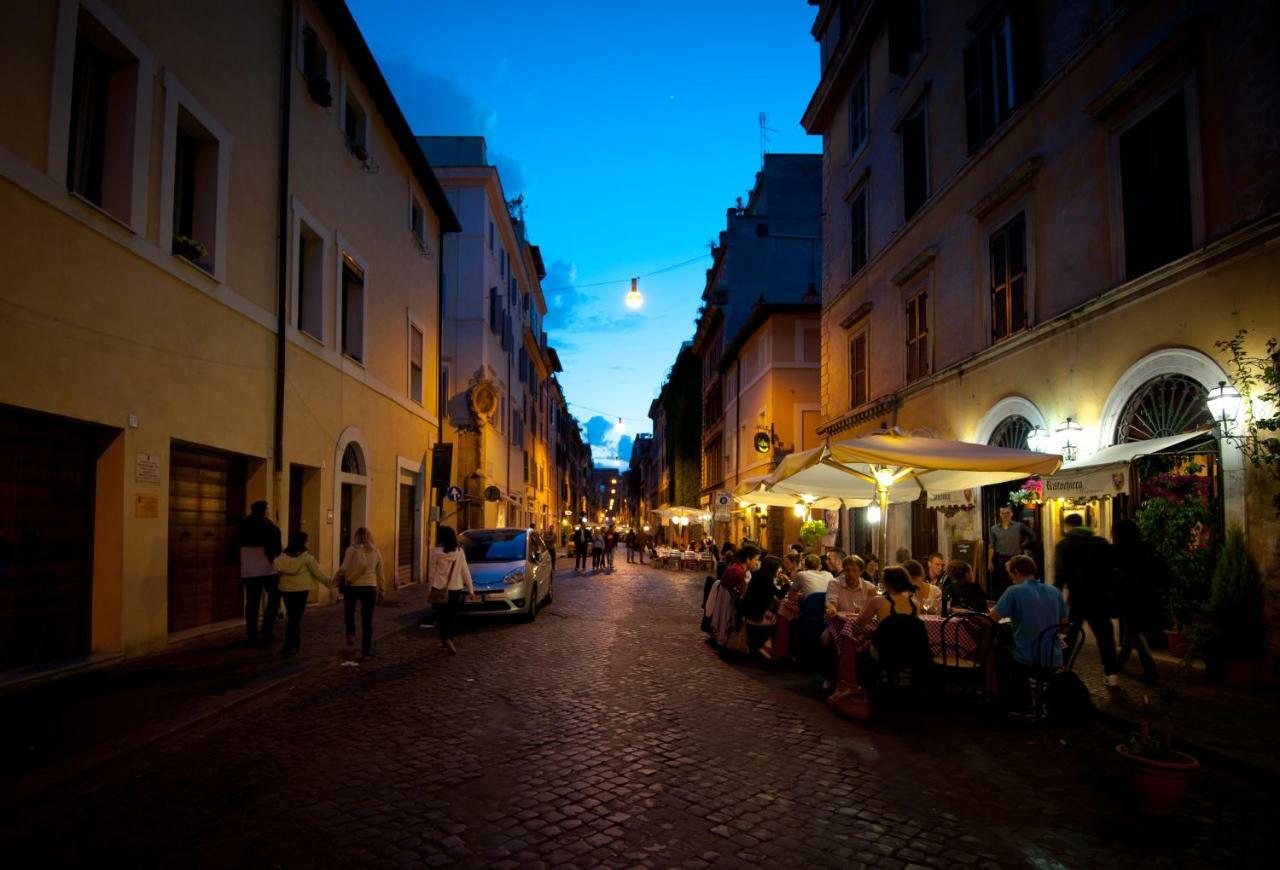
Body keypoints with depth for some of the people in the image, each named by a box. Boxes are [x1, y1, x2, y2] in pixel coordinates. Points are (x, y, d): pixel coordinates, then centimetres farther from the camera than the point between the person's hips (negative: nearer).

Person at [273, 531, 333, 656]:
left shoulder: (283, 556, 3)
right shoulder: (306, 557, -8)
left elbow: (277, 570, 5)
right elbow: (318, 573, -3)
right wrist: (329, 582, 9)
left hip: (286, 589, 4)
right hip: (301, 590, -4)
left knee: (293, 617, 16)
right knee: (296, 618, 2)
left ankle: (296, 643, 24)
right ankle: (288, 647, 0)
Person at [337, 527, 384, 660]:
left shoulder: (352, 550, -5)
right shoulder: (376, 552, 5)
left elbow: (344, 569, -14)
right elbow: (379, 573, 12)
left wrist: (338, 575, 4)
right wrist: (380, 589, 20)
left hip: (352, 586, -2)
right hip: (370, 588, 2)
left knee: (349, 612, 28)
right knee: (367, 620, 6)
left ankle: (351, 635, 12)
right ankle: (366, 651, 5)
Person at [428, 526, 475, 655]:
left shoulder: (436, 552, -10)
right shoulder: (459, 551, -3)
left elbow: (432, 572, -5)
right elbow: (466, 572, -1)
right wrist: (471, 590, 4)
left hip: (439, 589, -2)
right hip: (455, 589, 2)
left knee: (442, 616, 9)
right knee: (451, 616, 17)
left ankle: (446, 641, -7)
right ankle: (449, 641, 23)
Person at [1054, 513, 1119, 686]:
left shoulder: (1064, 545, -4)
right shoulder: (1102, 542, 6)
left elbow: (1060, 575, -8)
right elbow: (1111, 570, 7)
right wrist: (1109, 593, 15)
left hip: (1077, 597, -2)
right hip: (1100, 596, 2)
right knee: (1105, 636, 10)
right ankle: (1112, 674, 8)